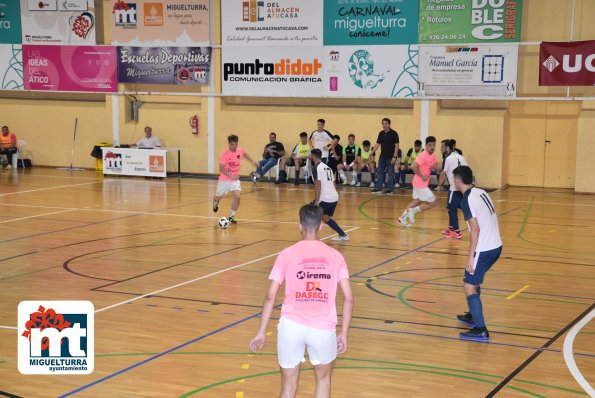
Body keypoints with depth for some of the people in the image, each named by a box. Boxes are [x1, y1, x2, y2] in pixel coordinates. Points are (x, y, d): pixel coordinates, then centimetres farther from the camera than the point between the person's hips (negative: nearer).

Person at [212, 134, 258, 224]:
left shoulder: (240, 150, -8)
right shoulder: (224, 154, -23)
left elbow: (244, 154, 19)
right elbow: (221, 168, -23)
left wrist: (252, 161, 16)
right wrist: (231, 175, -32)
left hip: (235, 178, 2)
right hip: (224, 179, -2)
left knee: (237, 197, -16)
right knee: (218, 197, 14)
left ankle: (231, 216, 1)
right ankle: (215, 204, 53)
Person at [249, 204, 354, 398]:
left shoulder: (287, 254, 1)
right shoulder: (335, 255, 4)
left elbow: (270, 296, -2)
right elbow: (348, 298, 1)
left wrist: (261, 333, 5)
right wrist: (343, 335, 9)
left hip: (291, 325, -1)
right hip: (323, 328, 1)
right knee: (323, 379, 24)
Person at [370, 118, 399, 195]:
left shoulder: (393, 133, -8)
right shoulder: (381, 133, 8)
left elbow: (396, 145, -10)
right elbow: (377, 144, 13)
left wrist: (394, 157, -17)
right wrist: (372, 153, 3)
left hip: (390, 157, -6)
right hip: (382, 156, 6)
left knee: (390, 173, 1)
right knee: (379, 173, 6)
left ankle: (389, 189, 7)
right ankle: (378, 188, 11)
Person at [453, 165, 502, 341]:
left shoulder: (467, 200, -16)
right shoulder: (481, 192, 10)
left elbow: (475, 230, -22)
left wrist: (470, 257, -18)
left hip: (484, 250, -9)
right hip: (496, 246, 9)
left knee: (469, 286, -3)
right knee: (475, 280, 26)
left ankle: (480, 330, -7)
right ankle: (473, 316, 39)